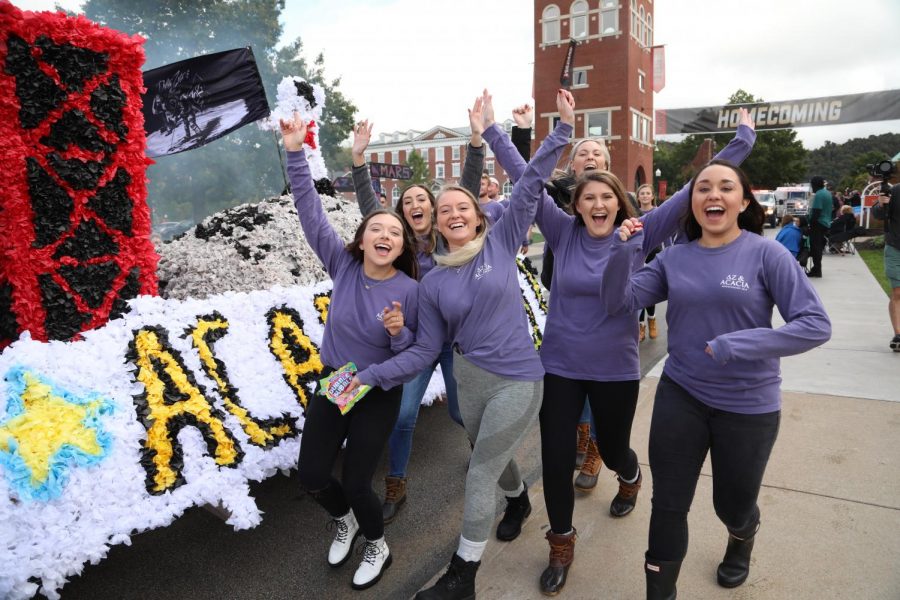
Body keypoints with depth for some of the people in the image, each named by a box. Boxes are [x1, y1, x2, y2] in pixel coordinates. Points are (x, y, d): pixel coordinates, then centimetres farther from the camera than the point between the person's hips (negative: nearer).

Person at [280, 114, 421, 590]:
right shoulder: (343, 265, -11)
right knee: (311, 476, 5)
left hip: (378, 394, -3)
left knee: (355, 483, -1)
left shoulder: (410, 290, -18)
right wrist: (295, 154, -23)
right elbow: (311, 212, -15)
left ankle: (377, 547, 32)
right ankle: (345, 521, 41)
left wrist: (400, 333, -30)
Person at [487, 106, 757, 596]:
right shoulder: (563, 231, -5)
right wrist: (489, 132, -6)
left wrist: (741, 142, -10)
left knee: (612, 449, 19)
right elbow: (525, 180, -6)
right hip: (559, 365, 1)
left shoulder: (639, 236, -7)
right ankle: (561, 546, 28)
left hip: (616, 369, 0)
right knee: (556, 458, 4)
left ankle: (630, 479, 59)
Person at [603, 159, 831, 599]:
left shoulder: (766, 254, -11)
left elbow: (816, 325, -16)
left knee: (733, 505, 19)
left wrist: (737, 344, -26)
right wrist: (624, 251, -22)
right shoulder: (674, 258, -1)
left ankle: (741, 545, 56)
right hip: (680, 396, 2)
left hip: (748, 404, -2)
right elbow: (618, 303, -6)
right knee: (668, 505, 6)